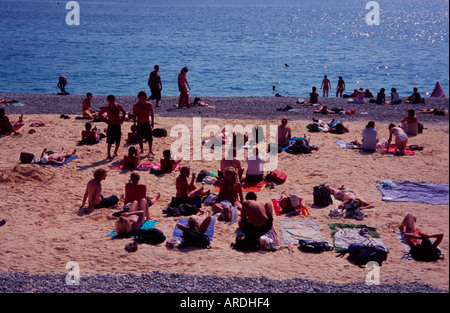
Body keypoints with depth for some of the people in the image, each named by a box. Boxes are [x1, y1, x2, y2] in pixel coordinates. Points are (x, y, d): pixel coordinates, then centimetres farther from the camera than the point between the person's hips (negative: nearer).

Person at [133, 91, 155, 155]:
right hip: (140, 124, 0)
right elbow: (134, 115, 2)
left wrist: (152, 122, 3)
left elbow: (152, 114, 5)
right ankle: (142, 150, 20)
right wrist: (134, 124, -2)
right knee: (140, 139, 6)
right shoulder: (136, 106, -5)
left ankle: (150, 150, 13)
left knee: (150, 138, 0)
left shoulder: (149, 105, -4)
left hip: (147, 123, 0)